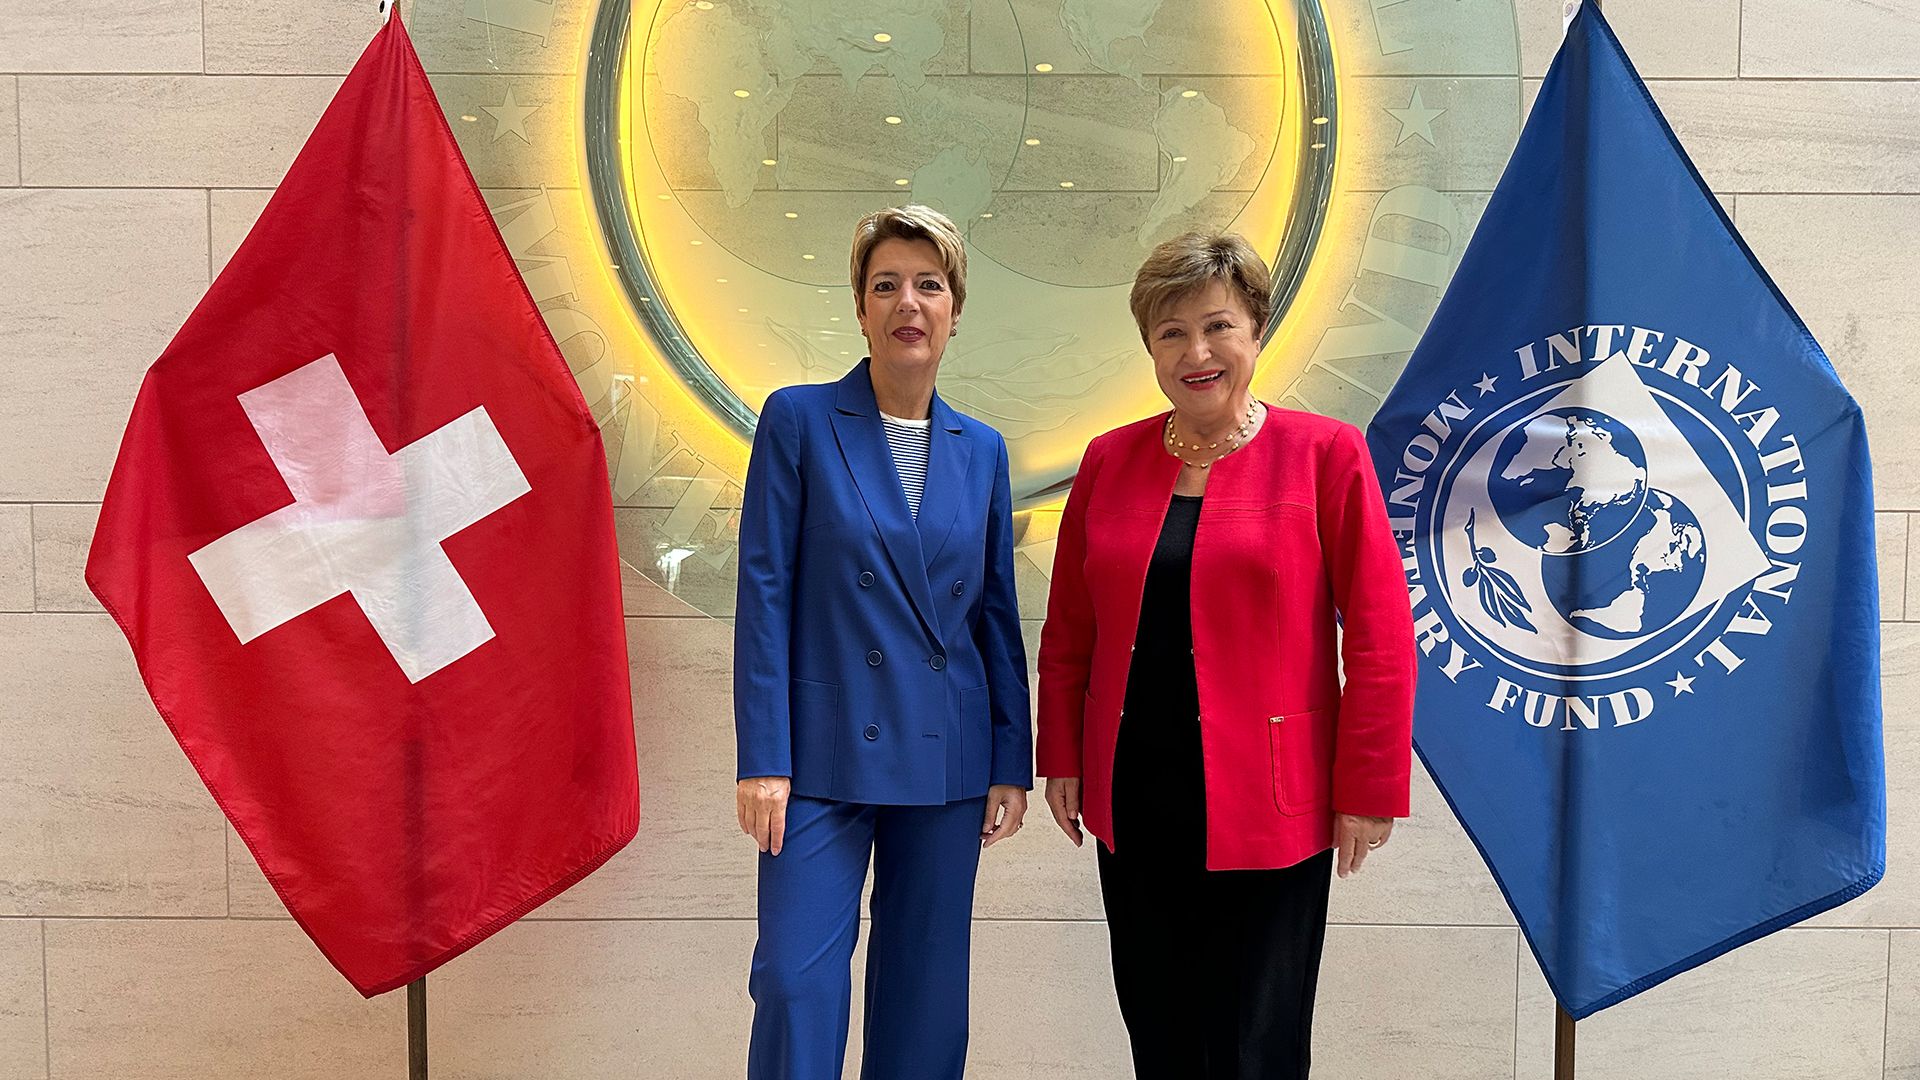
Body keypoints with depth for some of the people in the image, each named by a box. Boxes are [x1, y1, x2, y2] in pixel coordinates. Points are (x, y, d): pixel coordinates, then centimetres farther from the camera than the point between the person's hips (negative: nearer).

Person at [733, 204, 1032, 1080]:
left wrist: (1012, 762, 7)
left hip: (947, 762, 4)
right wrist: (763, 760, -11)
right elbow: (764, 595, -6)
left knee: (926, 992, 12)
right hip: (826, 754, -3)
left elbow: (996, 613, 10)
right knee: (797, 981, -3)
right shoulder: (798, 420, -3)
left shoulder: (981, 449, 8)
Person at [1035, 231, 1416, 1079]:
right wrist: (1062, 758, 8)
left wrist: (1368, 790, -7)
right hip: (1133, 802, 4)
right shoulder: (1110, 461, 6)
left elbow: (1380, 637, -6)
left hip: (1266, 809, -4)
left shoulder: (1324, 454, -5)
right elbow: (1068, 631, 11)